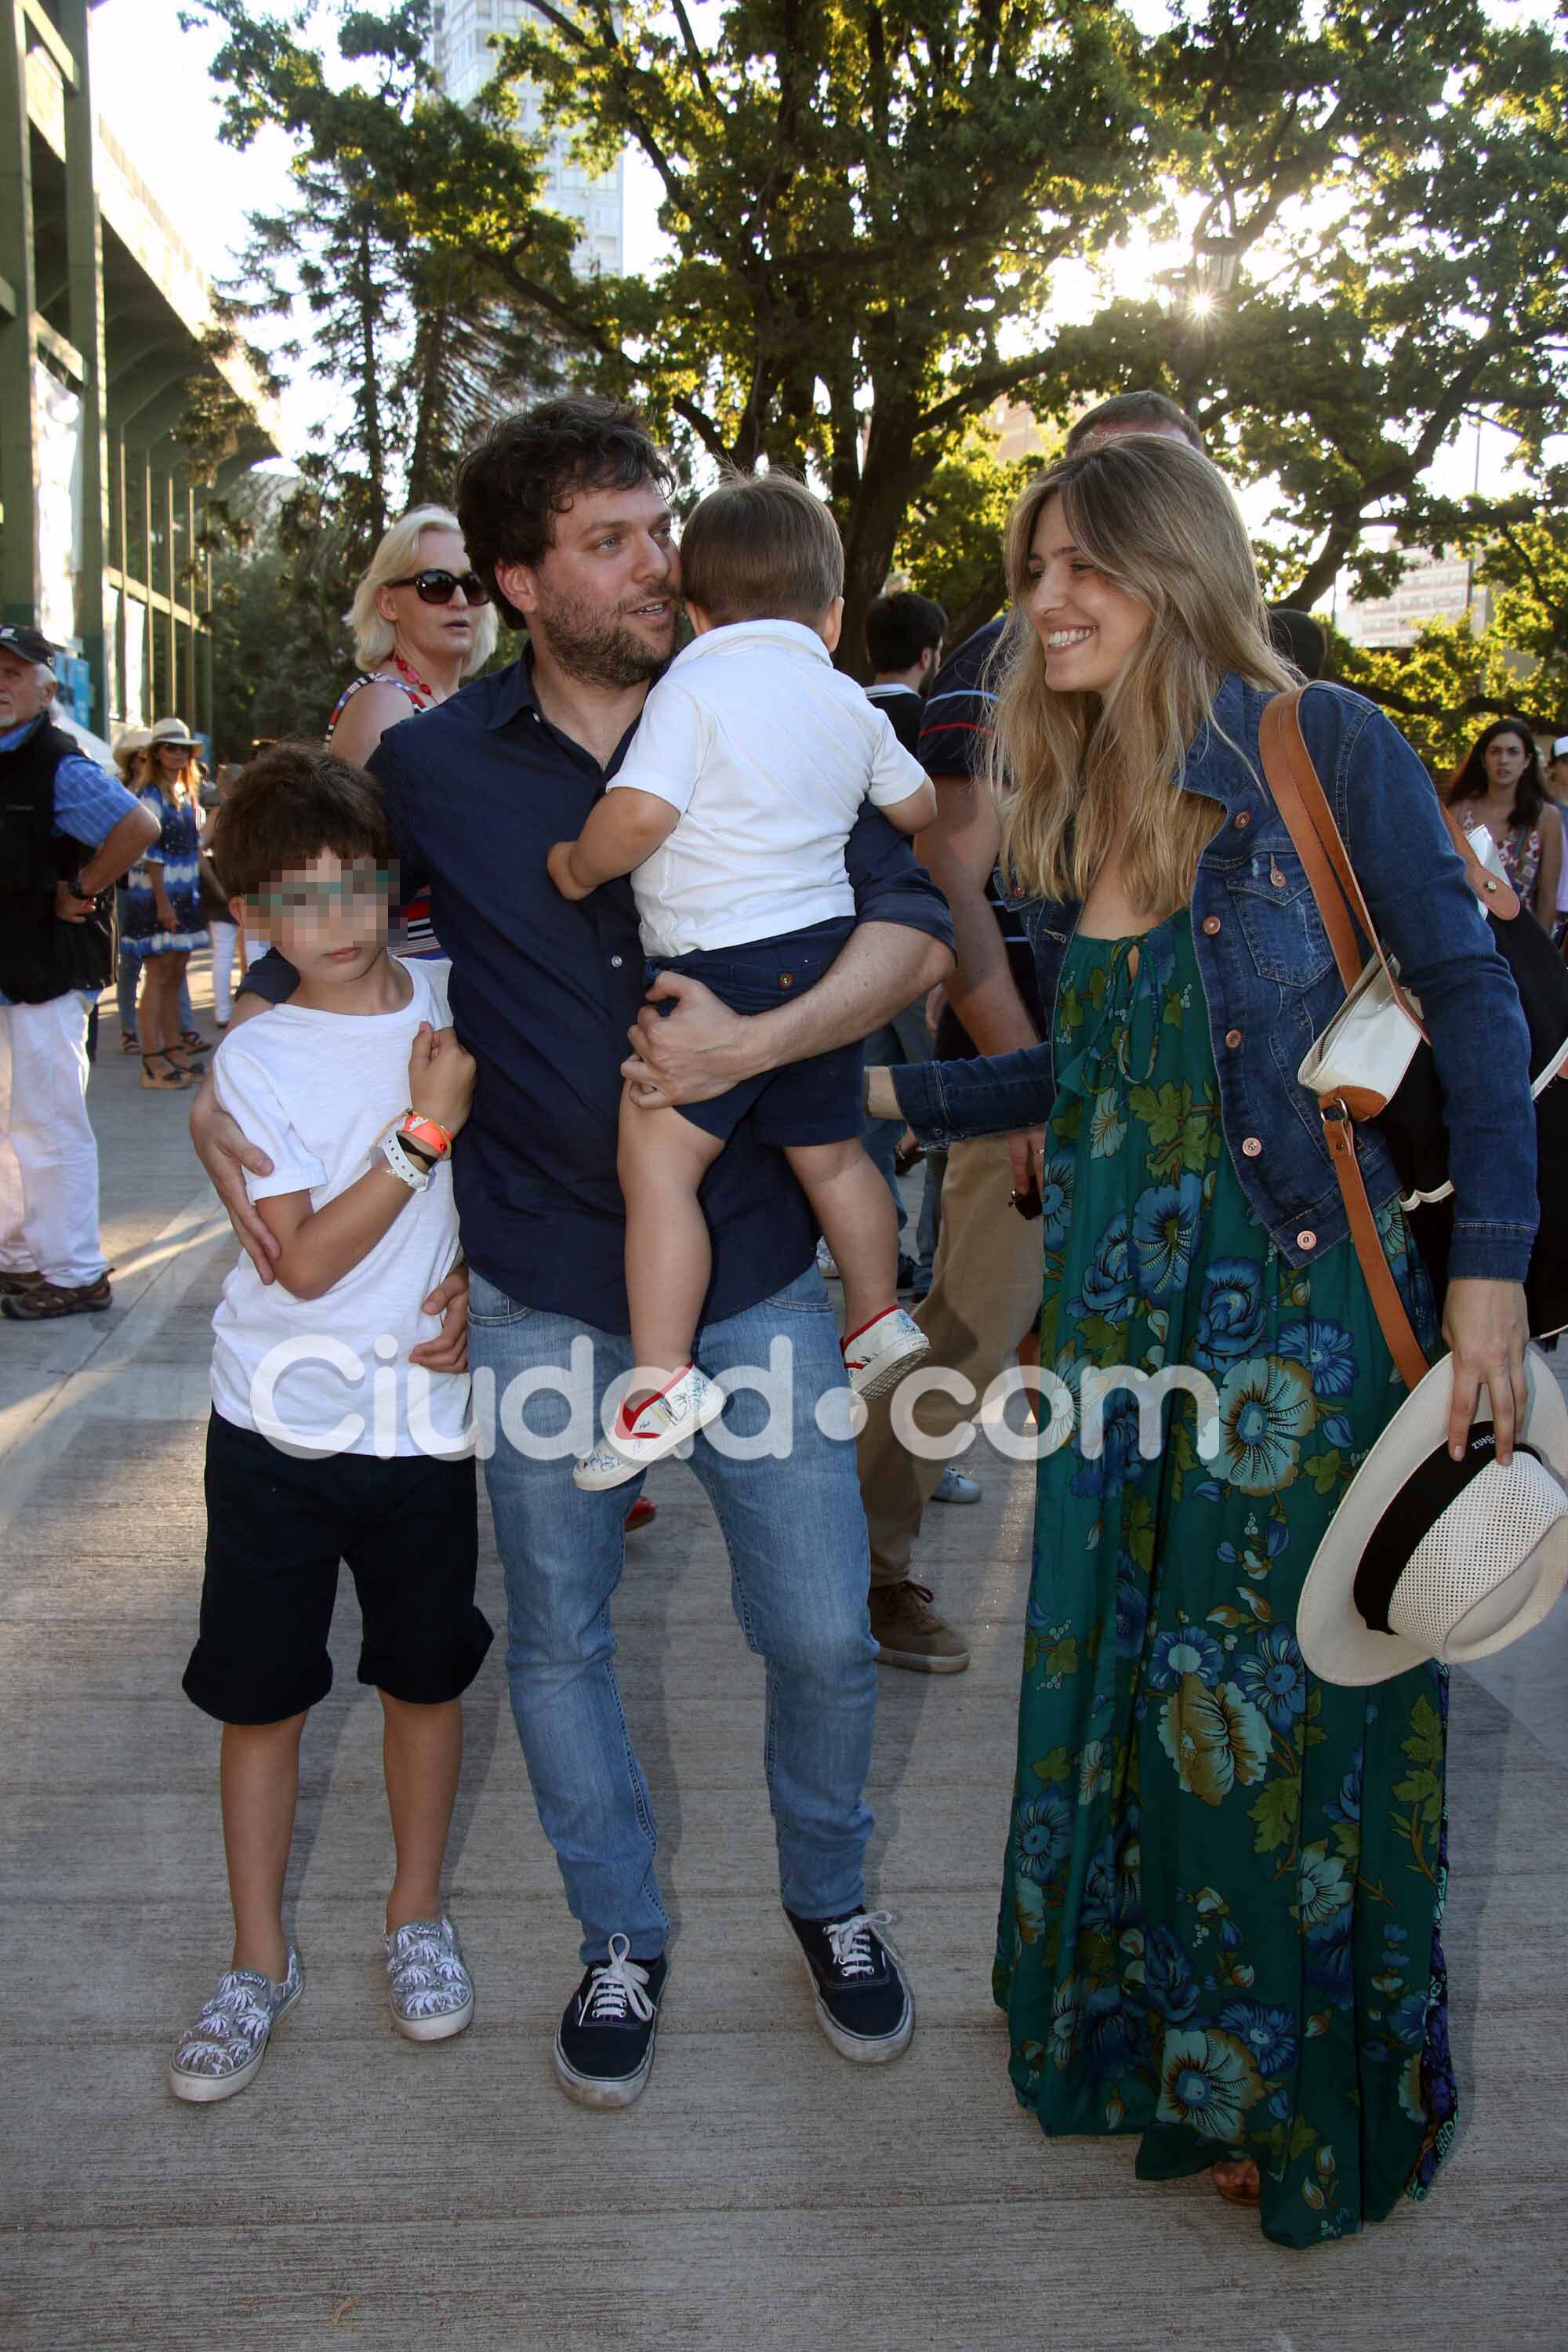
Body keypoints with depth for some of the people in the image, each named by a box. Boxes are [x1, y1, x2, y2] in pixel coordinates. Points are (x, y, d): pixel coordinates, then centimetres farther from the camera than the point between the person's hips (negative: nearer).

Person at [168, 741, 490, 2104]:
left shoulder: (459, 1002, -1)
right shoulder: (257, 1061, -7)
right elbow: (305, 1261, -15)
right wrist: (426, 1129, -20)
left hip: (424, 1418, 1)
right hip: (278, 1425, -1)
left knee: (426, 1674, 13)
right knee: (259, 1690, 8)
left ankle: (418, 1916, 34)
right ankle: (259, 1962, 26)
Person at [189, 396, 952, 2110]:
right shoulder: (434, 767, 0)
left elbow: (913, 927, -6)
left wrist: (758, 1043, -22)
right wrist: (218, 1094, -1)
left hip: (753, 1268, 0)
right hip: (541, 1288, 1)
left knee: (821, 1629, 5)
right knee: (557, 1639, 12)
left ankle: (828, 1897, 35)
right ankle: (623, 1936, 37)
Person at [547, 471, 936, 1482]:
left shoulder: (693, 689, -8)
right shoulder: (849, 703, 12)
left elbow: (640, 813, -22)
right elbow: (918, 806, 25)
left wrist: (578, 864, -3)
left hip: (726, 963, -7)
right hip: (828, 946, 8)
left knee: (657, 1162, -6)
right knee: (831, 1151, 21)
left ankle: (663, 1380, -10)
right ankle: (880, 1319, 37)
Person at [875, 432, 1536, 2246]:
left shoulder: (1327, 750, -8)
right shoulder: (1068, 797, 9)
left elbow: (1470, 1003, -6)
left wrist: (1490, 1265, -12)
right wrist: (888, 1094, 7)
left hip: (1299, 1290, -5)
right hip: (1121, 1294, 5)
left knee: (1272, 1682, 6)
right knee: (1114, 1660, 13)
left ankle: (1293, 2087, 30)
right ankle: (1129, 2018, 37)